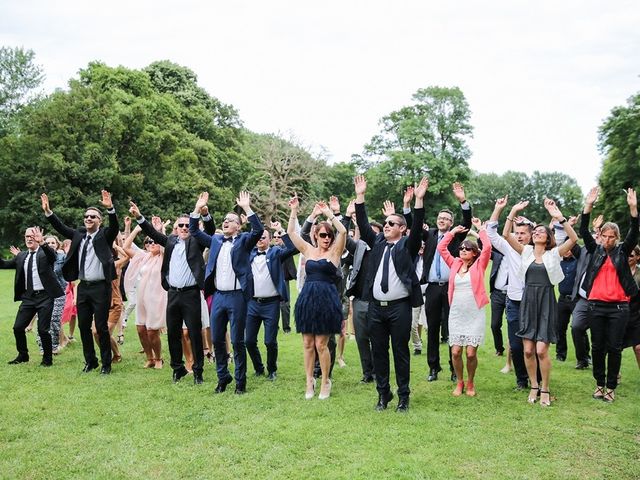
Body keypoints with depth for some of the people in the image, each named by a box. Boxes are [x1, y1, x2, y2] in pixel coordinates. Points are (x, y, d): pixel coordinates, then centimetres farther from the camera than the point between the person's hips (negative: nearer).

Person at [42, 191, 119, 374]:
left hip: (100, 287, -5)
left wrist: (110, 208, -36)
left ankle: (106, 363, 11)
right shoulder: (78, 234, 11)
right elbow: (61, 227, 10)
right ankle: (90, 361, 24)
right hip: (83, 287, 5)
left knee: (101, 327, -1)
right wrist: (47, 211, -2)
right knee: (84, 326, 10)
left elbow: (115, 227, -19)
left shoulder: (105, 235, -3)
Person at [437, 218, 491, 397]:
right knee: (456, 351, 0)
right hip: (456, 314, 3)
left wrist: (480, 228, -2)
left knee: (471, 352, -2)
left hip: (474, 315, -3)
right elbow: (441, 248, 7)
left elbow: (487, 247, -12)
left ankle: (470, 383, 20)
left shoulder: (478, 265, 1)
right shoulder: (454, 264, 10)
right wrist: (453, 231, 9)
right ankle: (459, 382, 20)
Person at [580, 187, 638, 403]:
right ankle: (599, 384, 19)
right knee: (597, 347, 6)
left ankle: (611, 386, 13)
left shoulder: (622, 251, 7)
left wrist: (633, 208, -21)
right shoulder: (595, 250, 9)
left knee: (614, 347, 2)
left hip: (618, 306, -1)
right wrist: (588, 206, -15)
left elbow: (634, 234, -7)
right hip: (596, 305, 1)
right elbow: (584, 232, -2)